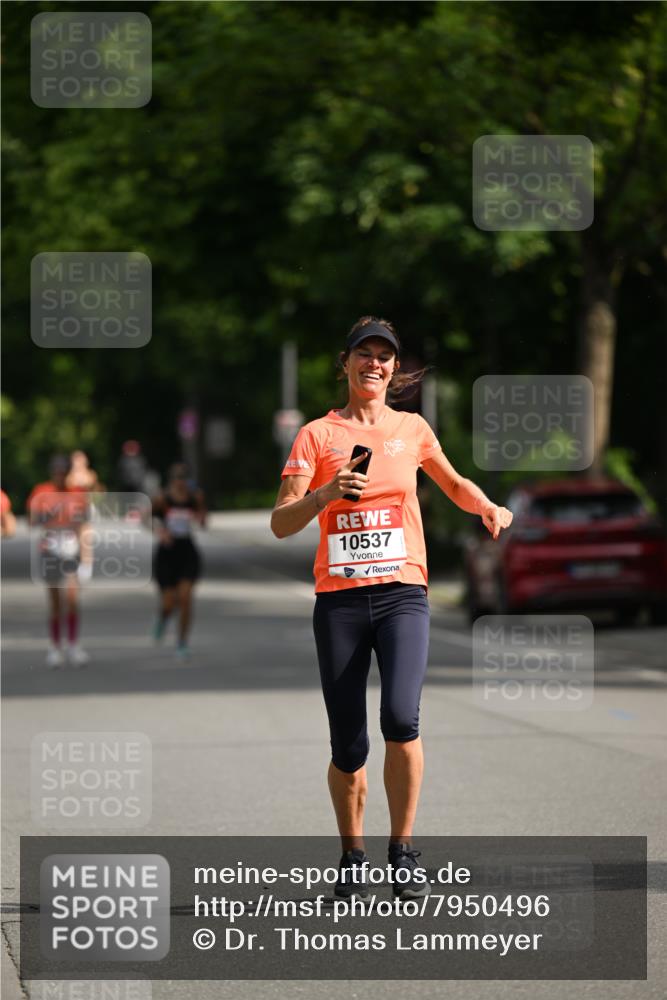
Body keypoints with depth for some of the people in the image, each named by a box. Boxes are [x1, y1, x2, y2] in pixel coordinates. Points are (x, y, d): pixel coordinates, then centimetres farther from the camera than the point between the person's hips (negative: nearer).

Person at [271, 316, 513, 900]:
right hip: (338, 599, 0)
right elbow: (281, 523, -1)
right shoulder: (318, 434, 5)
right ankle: (352, 857, 19)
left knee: (400, 717, -22)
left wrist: (489, 508, 10)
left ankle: (403, 849, -8)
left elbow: (453, 483, 30)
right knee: (348, 747, -2)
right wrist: (327, 493, -18)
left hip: (402, 594, 0)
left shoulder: (412, 429, 11)